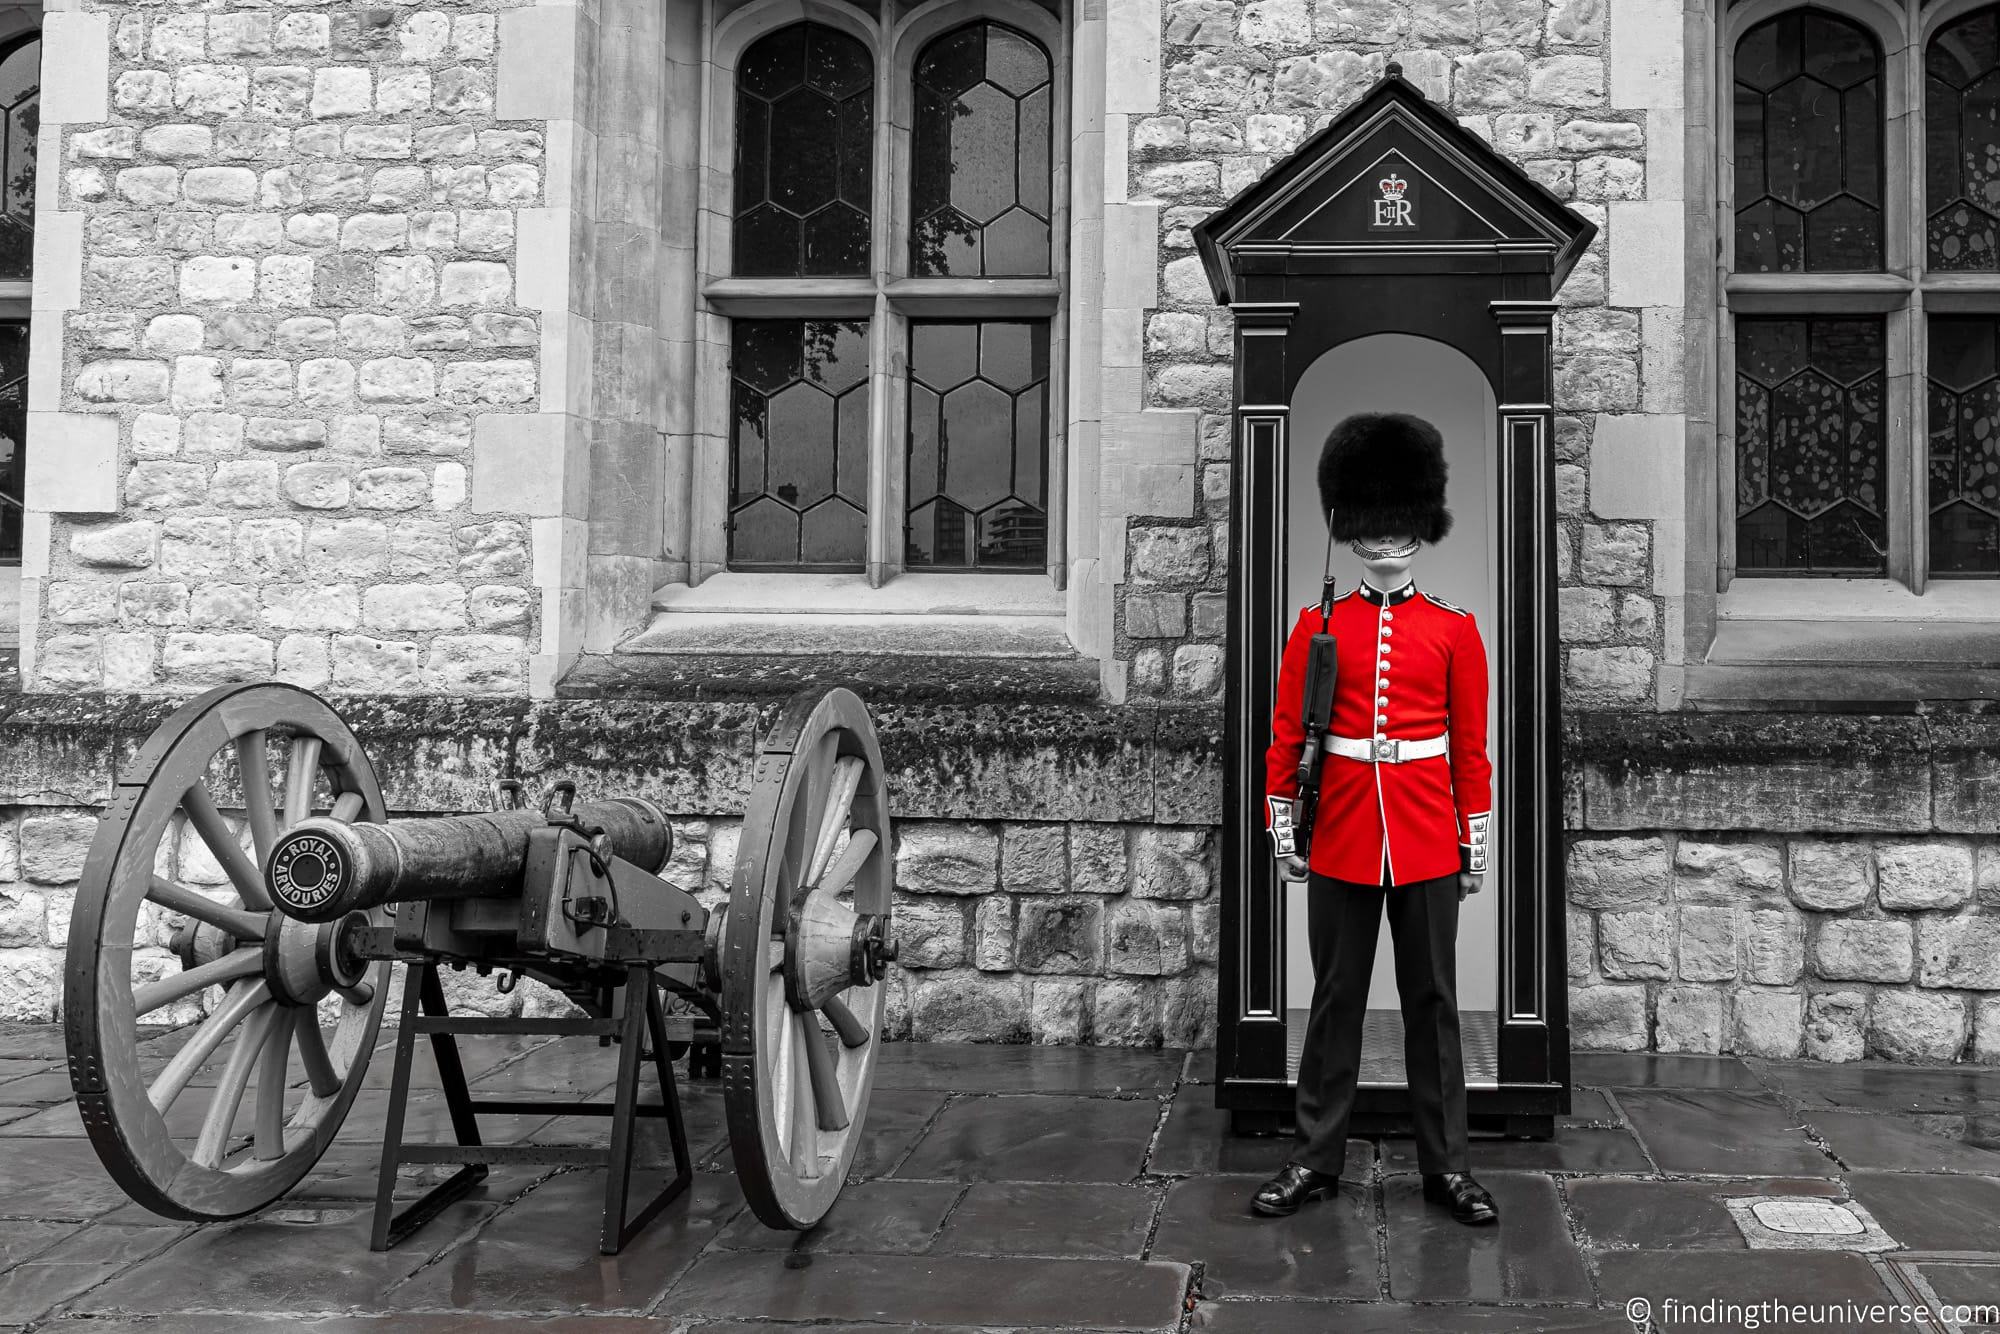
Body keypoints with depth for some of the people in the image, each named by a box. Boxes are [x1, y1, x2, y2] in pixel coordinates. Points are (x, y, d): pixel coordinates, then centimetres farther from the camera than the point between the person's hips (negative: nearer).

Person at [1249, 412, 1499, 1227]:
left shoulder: (1454, 630, 3)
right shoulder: (1317, 625, 2)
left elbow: (1471, 746, 4)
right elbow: (1287, 736, 4)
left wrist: (1475, 842, 3)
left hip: (1428, 843, 0)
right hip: (1341, 840, 0)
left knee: (1433, 1001, 7)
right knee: (1335, 1000, 8)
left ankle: (1445, 1166, 17)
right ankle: (1316, 1160, 18)